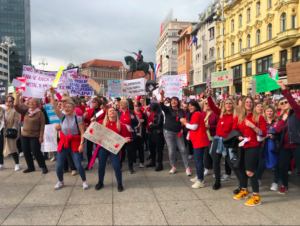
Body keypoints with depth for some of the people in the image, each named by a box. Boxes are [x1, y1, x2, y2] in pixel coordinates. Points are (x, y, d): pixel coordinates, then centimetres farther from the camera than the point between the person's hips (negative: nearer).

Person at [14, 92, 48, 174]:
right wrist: (17, 96, -8)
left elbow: (42, 126, -11)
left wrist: (41, 137, -14)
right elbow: (16, 107, 1)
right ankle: (31, 167, 26)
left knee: (36, 152, -6)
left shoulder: (40, 113, -9)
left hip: (35, 136, -6)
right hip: (24, 135, 6)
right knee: (26, 152, 11)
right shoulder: (26, 111, 7)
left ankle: (44, 167, 9)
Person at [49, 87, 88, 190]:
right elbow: (54, 106, -9)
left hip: (75, 143, -3)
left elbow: (82, 132, -8)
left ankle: (84, 181, 18)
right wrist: (52, 94, -18)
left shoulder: (78, 118, -6)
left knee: (78, 165, -6)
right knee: (59, 166, 4)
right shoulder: (62, 116, 1)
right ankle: (61, 182, 30)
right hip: (63, 142, 3)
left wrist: (81, 144, -16)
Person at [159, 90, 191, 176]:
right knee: (171, 150, -1)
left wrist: (182, 130, -7)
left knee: (183, 149, -2)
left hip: (178, 132, 2)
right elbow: (162, 106, -21)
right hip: (169, 132, -2)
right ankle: (173, 167, 17)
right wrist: (162, 96, -36)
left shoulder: (181, 111, 6)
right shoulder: (168, 109, -1)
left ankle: (187, 167, 8)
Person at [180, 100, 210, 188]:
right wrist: (186, 122, 7)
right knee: (197, 159, 18)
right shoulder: (197, 114, 21)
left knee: (199, 160, -10)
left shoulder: (196, 114, -12)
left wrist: (185, 123, -6)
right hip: (197, 140, 11)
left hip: (199, 141, -11)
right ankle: (199, 177, 30)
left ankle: (200, 181, -7)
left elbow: (193, 127, -18)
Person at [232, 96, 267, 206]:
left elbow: (263, 133, -6)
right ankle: (244, 191, 30)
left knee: (250, 172, -8)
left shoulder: (258, 117, -2)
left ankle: (256, 197, 4)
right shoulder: (238, 118, 7)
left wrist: (252, 126, -18)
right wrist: (238, 137, -7)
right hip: (241, 147, 4)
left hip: (252, 147, -4)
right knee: (241, 169, 11)